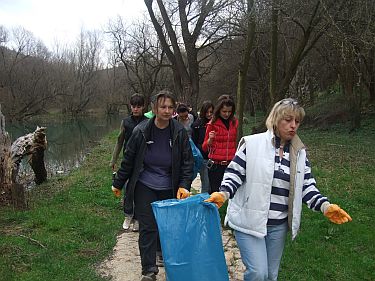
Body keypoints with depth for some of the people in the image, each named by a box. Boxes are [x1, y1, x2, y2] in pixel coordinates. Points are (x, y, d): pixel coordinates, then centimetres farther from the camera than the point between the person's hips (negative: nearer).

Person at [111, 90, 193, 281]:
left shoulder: (180, 133, -8)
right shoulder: (141, 131, -10)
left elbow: (187, 162, -4)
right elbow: (128, 159, -1)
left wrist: (184, 186, -16)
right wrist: (118, 184, 6)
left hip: (169, 189, 2)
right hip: (144, 187, -1)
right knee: (147, 228, -2)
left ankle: (163, 250, 46)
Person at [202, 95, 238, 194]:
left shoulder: (234, 122, 7)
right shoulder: (212, 124, -3)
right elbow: (205, 148, 0)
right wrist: (210, 139, -19)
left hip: (230, 164, 3)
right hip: (216, 165, -3)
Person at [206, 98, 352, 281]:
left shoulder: (299, 153, 6)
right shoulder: (252, 144, -9)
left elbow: (307, 187, 6)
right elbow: (234, 174, -7)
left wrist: (325, 206, -11)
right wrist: (223, 194, -25)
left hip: (279, 225, 5)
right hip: (250, 221, -5)